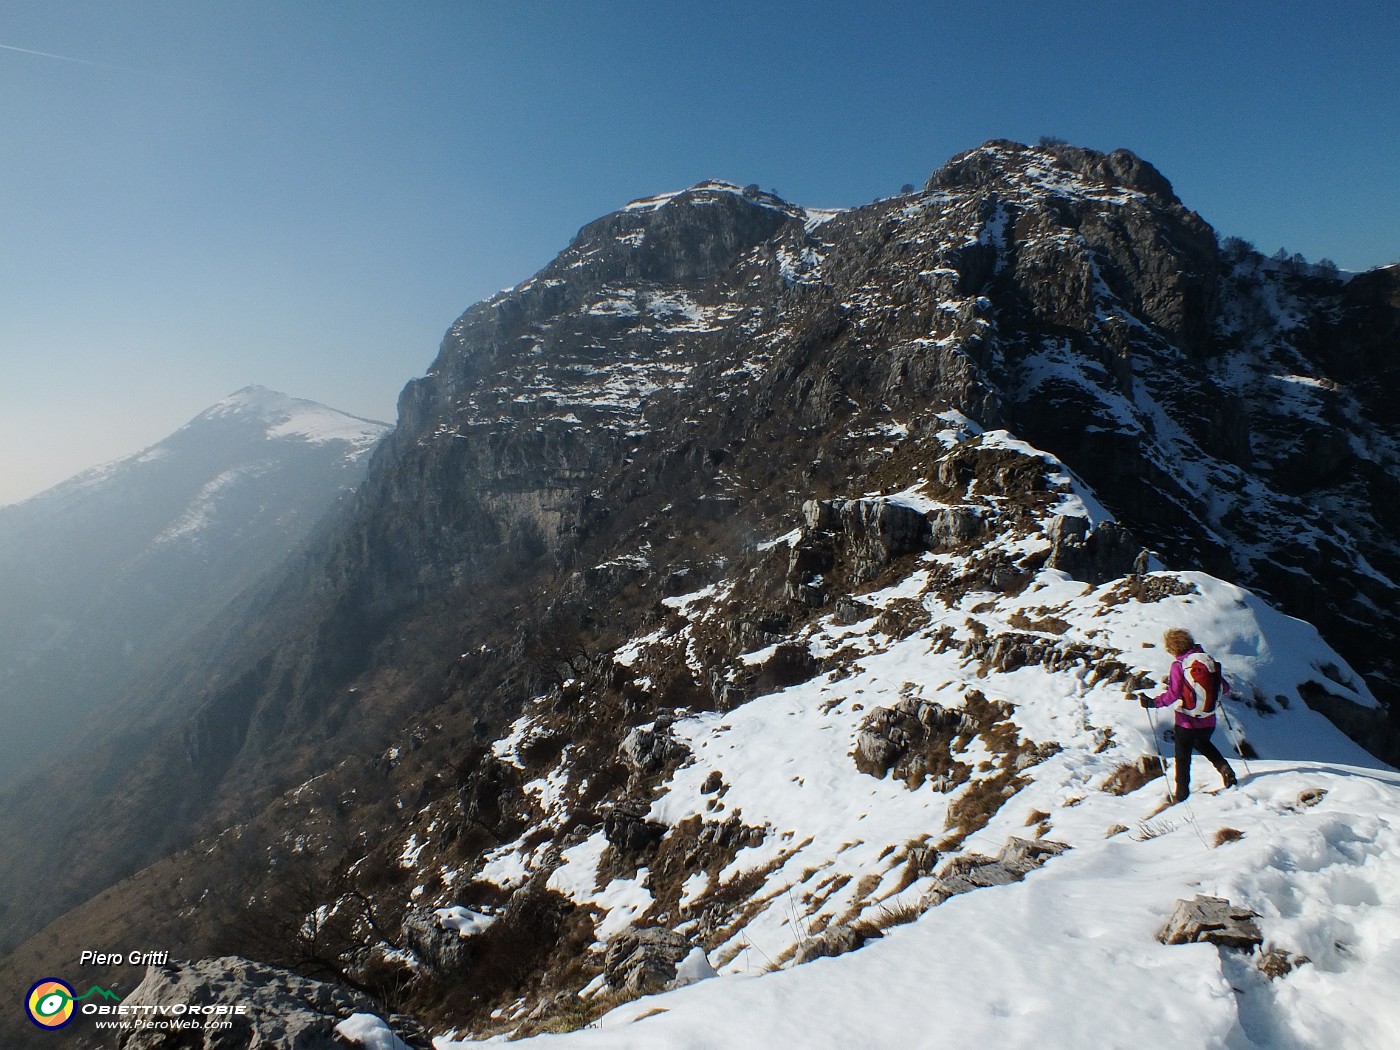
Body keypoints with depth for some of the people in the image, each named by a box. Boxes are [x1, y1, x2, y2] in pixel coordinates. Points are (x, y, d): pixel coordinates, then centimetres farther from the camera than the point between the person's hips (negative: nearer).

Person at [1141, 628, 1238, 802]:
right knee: (1203, 744, 33)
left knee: (1183, 757, 12)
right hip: (1208, 721, 5)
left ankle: (1182, 794, 18)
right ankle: (1223, 766, 10)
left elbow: (1173, 695, -21)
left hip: (1187, 721, -5)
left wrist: (1153, 702, -13)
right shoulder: (1208, 659, -1)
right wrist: (1213, 695, 25)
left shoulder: (1178, 665, -15)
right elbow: (1225, 688, 5)